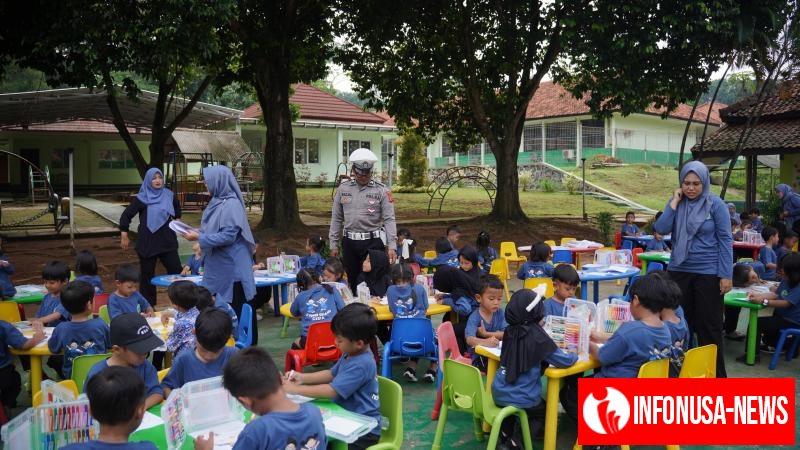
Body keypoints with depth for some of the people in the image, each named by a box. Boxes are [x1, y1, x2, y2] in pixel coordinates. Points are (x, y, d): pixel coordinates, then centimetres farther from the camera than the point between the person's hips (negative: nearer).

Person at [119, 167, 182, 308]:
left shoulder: (169, 196, 4)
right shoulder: (142, 198, -5)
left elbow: (177, 211, 26)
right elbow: (125, 216, 0)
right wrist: (124, 236, 0)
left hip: (167, 241, 3)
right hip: (147, 242, -2)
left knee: (176, 271, -2)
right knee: (147, 275, 6)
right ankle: (149, 306, 17)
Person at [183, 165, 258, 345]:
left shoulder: (231, 205, -18)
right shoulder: (217, 202, 9)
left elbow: (228, 236, -23)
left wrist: (200, 238, -18)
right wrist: (198, 234, 5)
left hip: (232, 267, -9)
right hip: (219, 265, 9)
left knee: (237, 309, 0)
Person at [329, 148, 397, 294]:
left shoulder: (381, 191, -4)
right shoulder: (343, 189, 4)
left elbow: (389, 219, -7)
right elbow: (336, 218, 8)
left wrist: (392, 246, -16)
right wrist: (334, 244, 6)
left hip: (373, 242, -3)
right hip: (349, 242, 3)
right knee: (353, 281, 13)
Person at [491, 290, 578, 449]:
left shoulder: (510, 330, 0)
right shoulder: (537, 335, -16)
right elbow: (564, 361, -11)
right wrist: (575, 355, 10)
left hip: (498, 393, 6)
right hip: (521, 398, -5)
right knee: (543, 413, 24)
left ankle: (505, 432, 21)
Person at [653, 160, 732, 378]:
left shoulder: (716, 204, -7)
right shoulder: (677, 202, 3)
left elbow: (725, 240, -7)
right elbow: (662, 229, -8)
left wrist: (726, 275, -11)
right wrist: (674, 202, -11)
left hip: (708, 273, -4)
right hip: (679, 271, 4)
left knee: (709, 326, 4)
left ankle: (716, 376, 16)